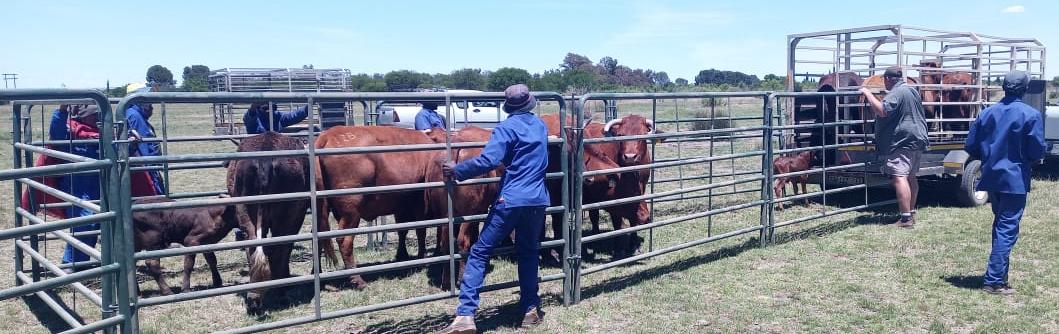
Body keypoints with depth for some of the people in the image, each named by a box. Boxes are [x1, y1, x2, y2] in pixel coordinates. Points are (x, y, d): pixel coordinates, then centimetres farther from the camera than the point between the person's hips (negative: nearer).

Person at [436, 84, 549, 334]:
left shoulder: (506, 128, -7)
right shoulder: (541, 125, 13)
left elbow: (488, 161, -18)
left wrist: (457, 170, -9)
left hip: (510, 200, -5)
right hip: (538, 199, 5)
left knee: (480, 252, -1)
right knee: (528, 253, 19)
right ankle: (531, 310, 18)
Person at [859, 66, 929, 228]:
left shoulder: (896, 93, -14)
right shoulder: (913, 91, 20)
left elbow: (882, 110, -28)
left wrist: (868, 94, -17)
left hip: (902, 142, -11)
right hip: (918, 140, 11)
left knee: (899, 177, -15)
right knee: (911, 177, 18)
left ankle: (906, 218, -21)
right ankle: (911, 213, 27)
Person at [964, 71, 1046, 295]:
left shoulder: (987, 113, 4)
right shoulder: (1030, 115, -10)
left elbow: (970, 148, 5)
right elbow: (1037, 152, -10)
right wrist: (1023, 158, 11)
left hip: (992, 179, 5)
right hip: (1015, 181, -5)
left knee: (1000, 226, 19)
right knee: (1007, 230, -3)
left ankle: (1000, 275, 27)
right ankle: (994, 281, -5)